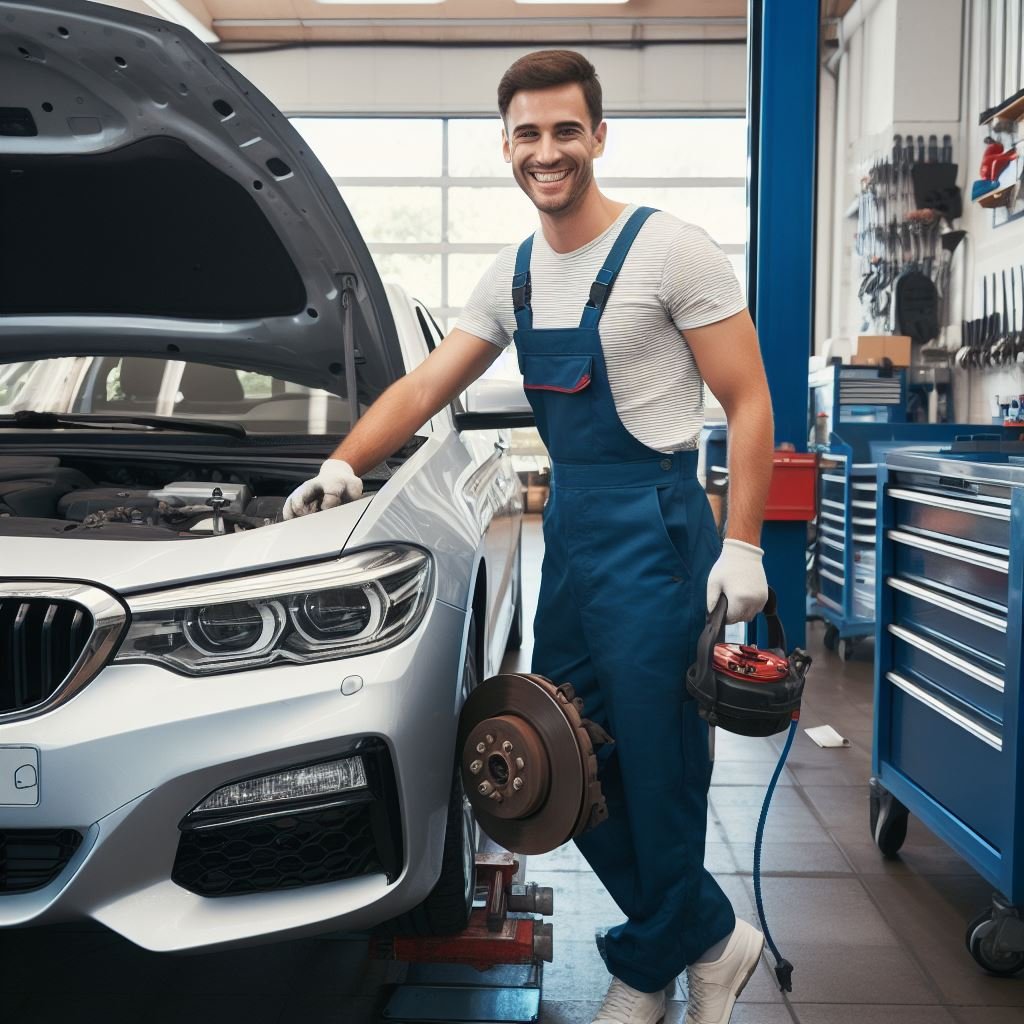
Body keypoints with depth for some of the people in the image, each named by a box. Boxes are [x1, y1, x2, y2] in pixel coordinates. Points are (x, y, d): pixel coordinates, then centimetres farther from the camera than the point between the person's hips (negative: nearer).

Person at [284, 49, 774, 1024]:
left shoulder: (669, 250, -8)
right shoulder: (511, 276, 12)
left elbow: (748, 403, -8)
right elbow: (424, 386, 14)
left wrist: (741, 548, -14)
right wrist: (342, 466, 0)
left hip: (653, 535, -7)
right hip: (569, 533, 7)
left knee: (655, 761, 1)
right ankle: (710, 938, 29)